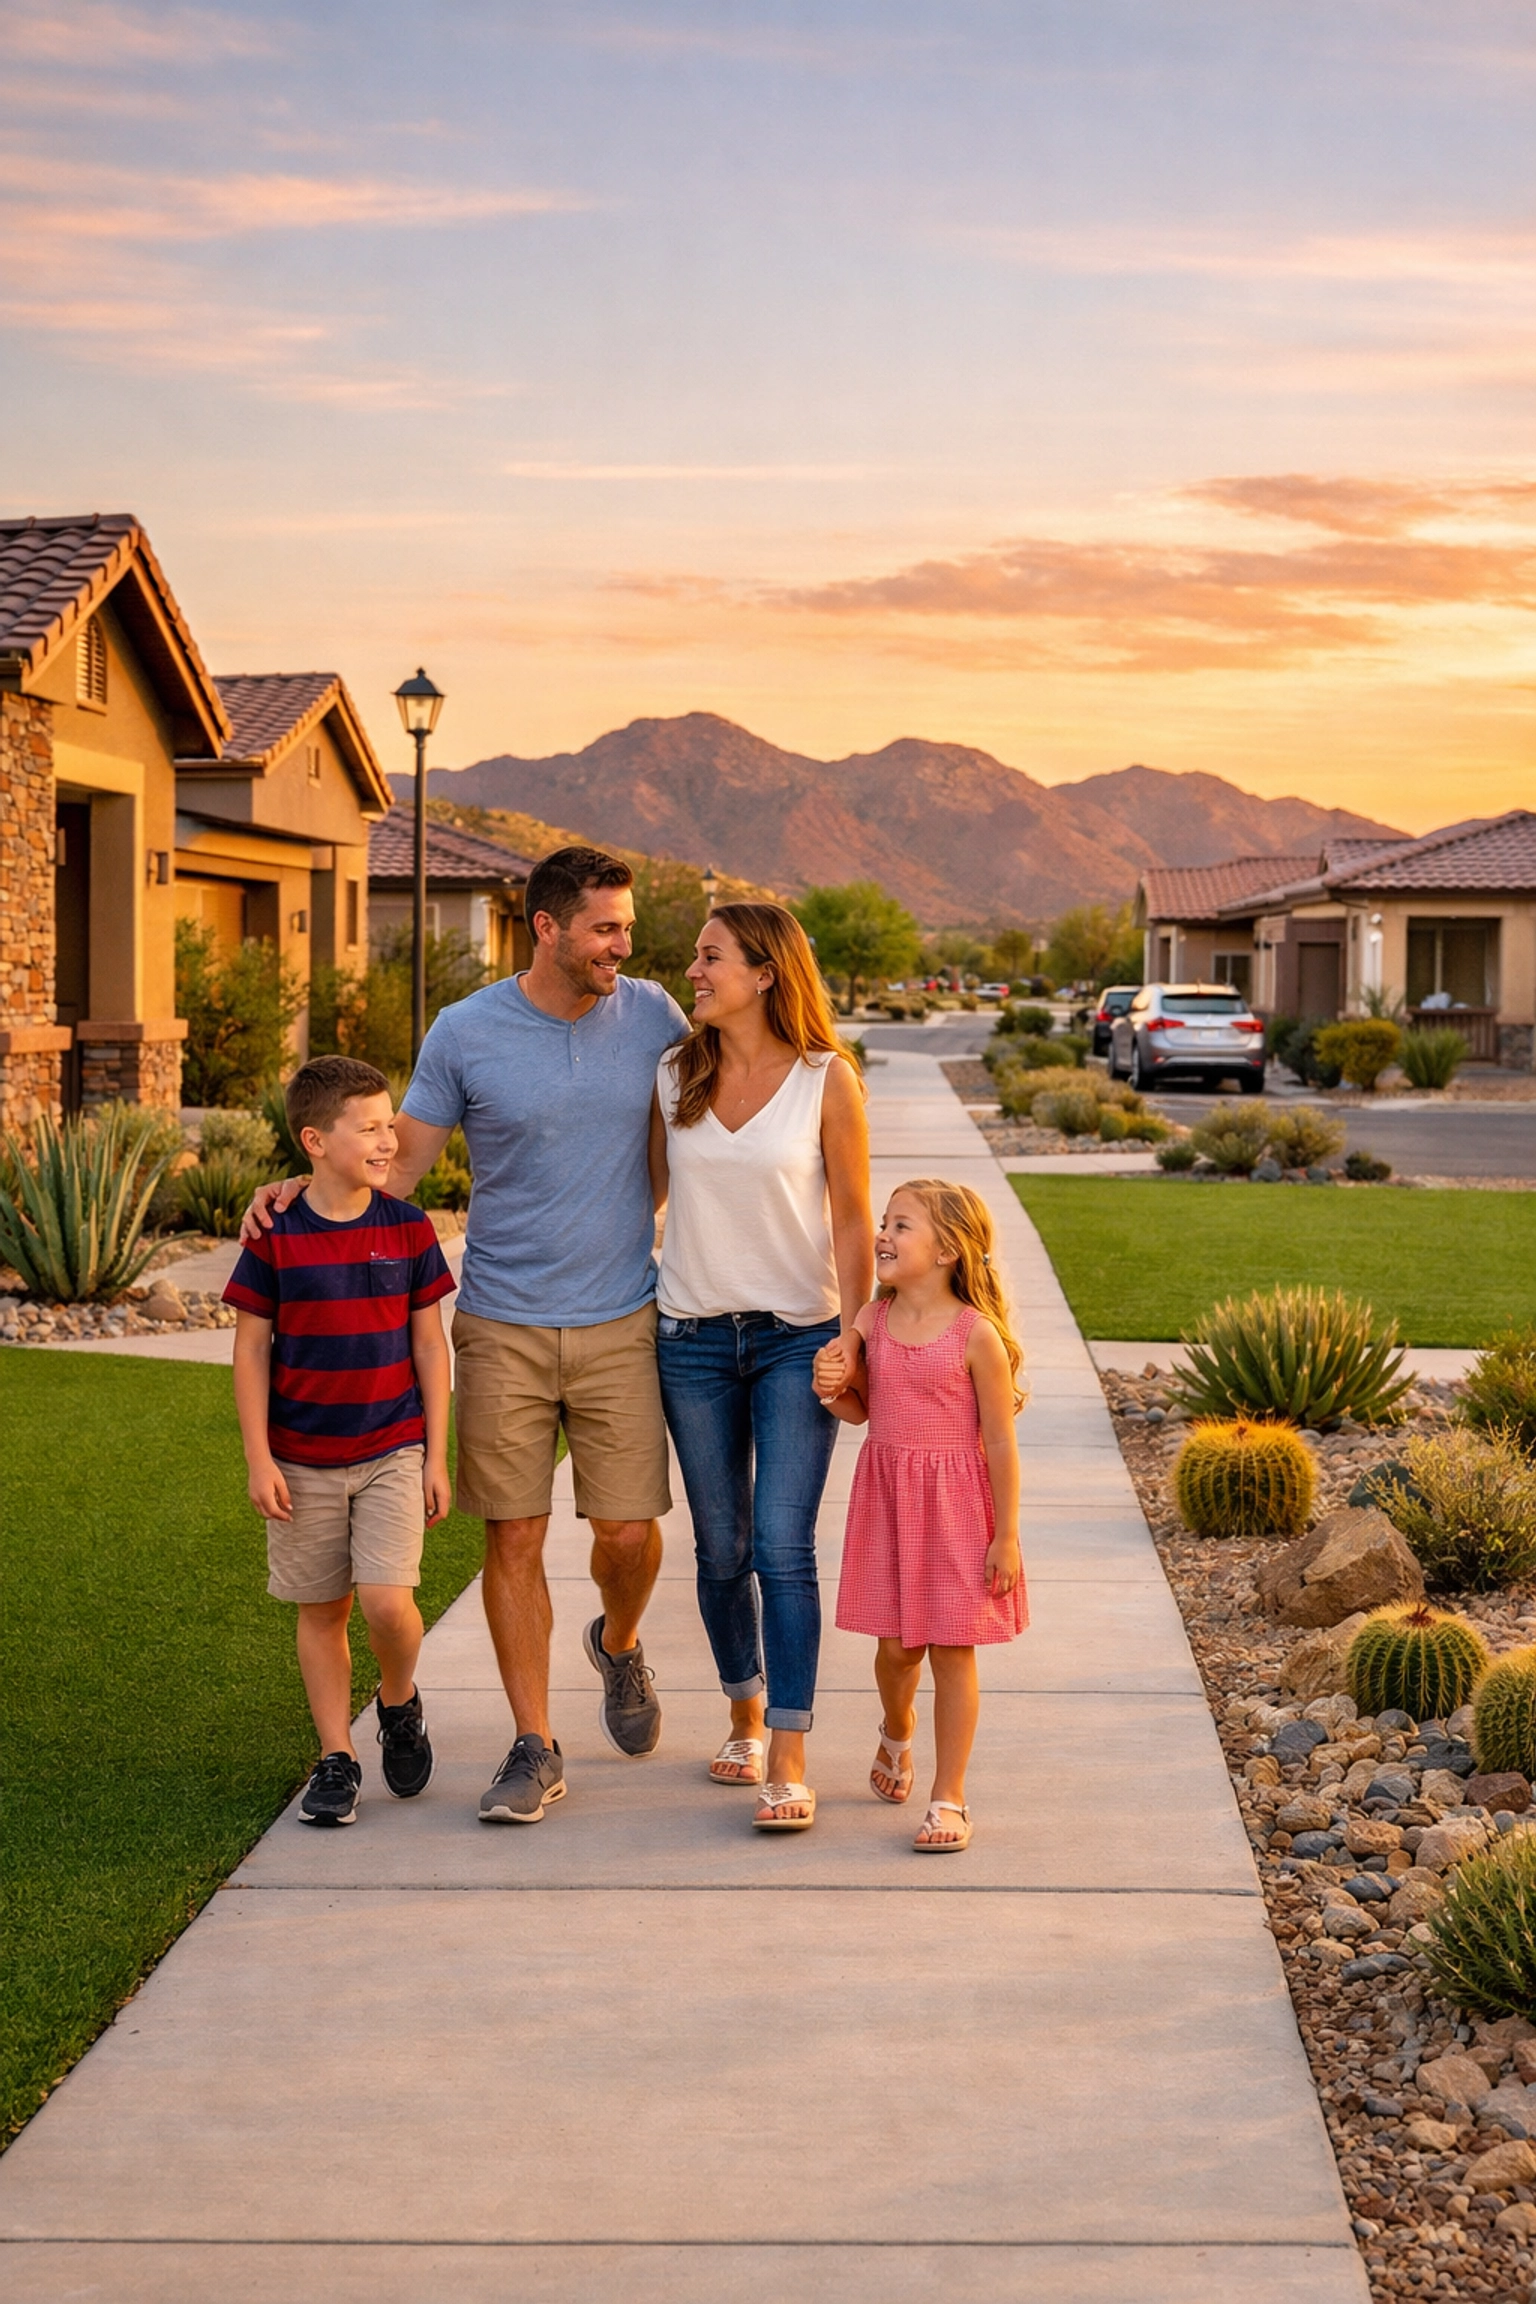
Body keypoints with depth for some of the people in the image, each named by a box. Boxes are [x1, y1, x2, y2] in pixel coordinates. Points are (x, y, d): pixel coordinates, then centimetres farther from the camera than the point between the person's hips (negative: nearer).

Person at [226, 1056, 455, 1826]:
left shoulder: (407, 1229, -1)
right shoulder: (276, 1237, -5)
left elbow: (429, 1345, 3)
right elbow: (251, 1352, -1)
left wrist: (437, 1456, 1)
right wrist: (259, 1460, -5)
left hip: (393, 1453, 0)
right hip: (304, 1463, 0)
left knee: (387, 1602, -13)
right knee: (321, 1612, 8)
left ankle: (399, 1702, 17)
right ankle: (336, 1757, 20)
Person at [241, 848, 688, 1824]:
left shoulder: (652, 1014, 0)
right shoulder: (466, 1033, -5)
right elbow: (401, 1164, 2)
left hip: (619, 1322, 1)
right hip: (503, 1328, -1)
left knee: (630, 1531, 0)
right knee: (514, 1536, 0)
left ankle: (619, 1644, 35)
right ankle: (535, 1749, 12)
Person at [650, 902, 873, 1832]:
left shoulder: (828, 1081, -6)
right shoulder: (674, 1078, 4)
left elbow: (851, 1219, -2)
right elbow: (646, 1190, 14)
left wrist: (852, 1331, -9)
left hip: (796, 1337, -3)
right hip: (693, 1337, 3)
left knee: (783, 1547, -10)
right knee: (721, 1548, 10)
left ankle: (789, 1761, -6)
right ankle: (746, 1715, 30)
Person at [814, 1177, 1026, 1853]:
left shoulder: (976, 1335, -14)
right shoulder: (871, 1321, 0)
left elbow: (1000, 1442, -10)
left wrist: (1005, 1537, -9)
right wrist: (833, 1386, -10)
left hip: (955, 1505, -4)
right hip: (886, 1499, 4)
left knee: (952, 1651, 3)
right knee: (896, 1646, 12)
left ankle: (949, 1799, 13)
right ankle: (896, 1734, 45)